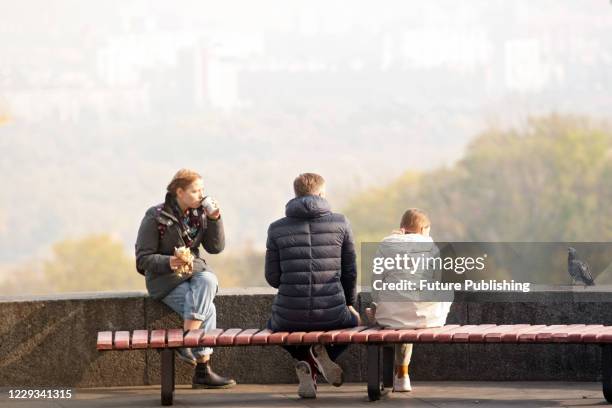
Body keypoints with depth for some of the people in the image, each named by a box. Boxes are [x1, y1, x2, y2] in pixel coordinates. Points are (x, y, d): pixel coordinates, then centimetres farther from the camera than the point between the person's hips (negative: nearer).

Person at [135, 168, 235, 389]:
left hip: (196, 271, 5)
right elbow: (143, 258, -9)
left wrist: (214, 219, -8)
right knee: (207, 310, -28)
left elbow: (215, 247, 7)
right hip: (165, 278, -5)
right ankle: (202, 370, -26)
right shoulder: (155, 218, -9)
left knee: (207, 281, -33)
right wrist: (170, 262, -26)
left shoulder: (200, 213, 7)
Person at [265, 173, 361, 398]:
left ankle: (305, 362, 10)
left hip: (289, 317, 1)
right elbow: (350, 271, 7)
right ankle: (321, 353, 4)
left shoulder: (277, 229, 0)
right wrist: (350, 303, 26)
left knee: (274, 324, 39)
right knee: (352, 321, 37)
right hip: (332, 316, -1)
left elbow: (272, 278, 4)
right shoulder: (340, 223, 0)